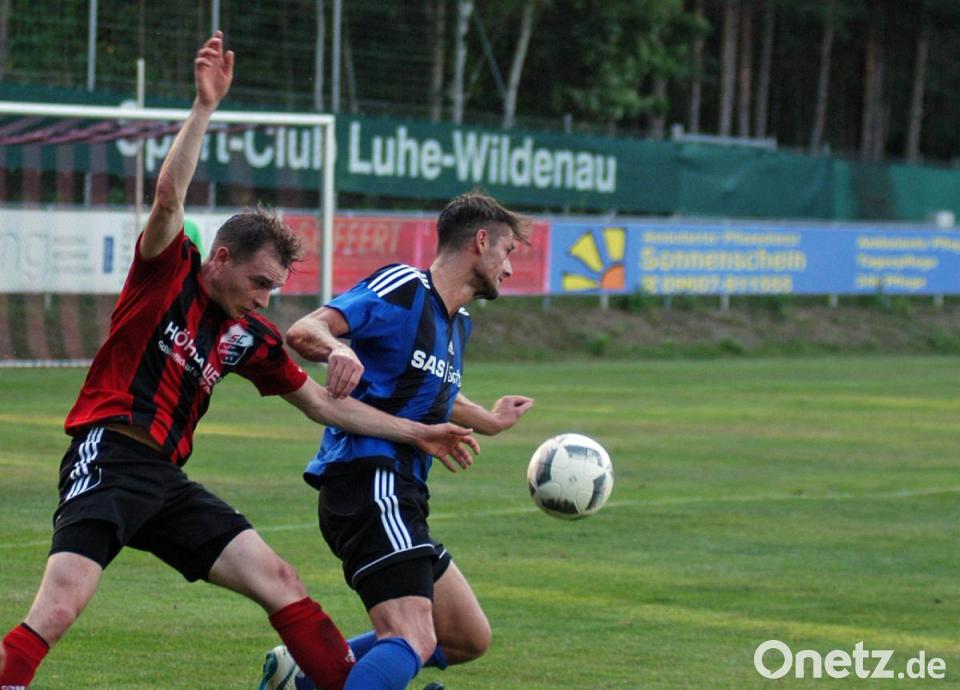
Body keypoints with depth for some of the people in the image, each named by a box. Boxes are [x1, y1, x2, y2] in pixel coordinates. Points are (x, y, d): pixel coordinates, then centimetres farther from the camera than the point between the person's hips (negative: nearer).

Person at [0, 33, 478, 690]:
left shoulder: (251, 337, 16)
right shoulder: (168, 271, -1)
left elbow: (323, 403, 25)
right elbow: (169, 196, -20)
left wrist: (418, 433, 24)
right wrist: (205, 107, -28)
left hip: (166, 480, 7)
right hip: (109, 457, -7)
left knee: (278, 579, 3)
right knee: (60, 605, -23)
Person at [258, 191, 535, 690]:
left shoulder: (457, 323, 21)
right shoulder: (403, 288, -7)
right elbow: (302, 332, -19)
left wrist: (487, 421, 56)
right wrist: (337, 348, -40)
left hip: (398, 495, 10)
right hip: (370, 483, -10)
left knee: (469, 638, 14)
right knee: (413, 642, -26)